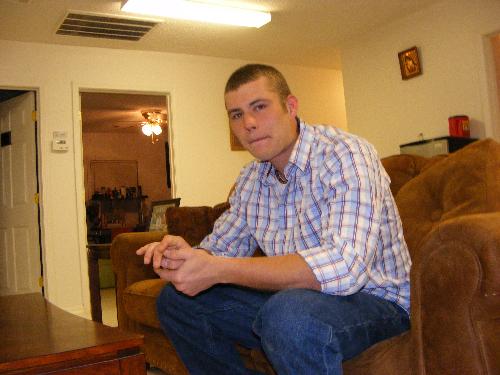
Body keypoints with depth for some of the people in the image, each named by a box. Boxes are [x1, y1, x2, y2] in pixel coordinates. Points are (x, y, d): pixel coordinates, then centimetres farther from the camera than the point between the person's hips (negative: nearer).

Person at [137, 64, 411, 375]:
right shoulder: (251, 179, 5)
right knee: (175, 300, 6)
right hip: (289, 295, 7)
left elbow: (345, 266, -34)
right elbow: (221, 246, 13)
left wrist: (219, 270, -33)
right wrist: (190, 254, -14)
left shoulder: (345, 154, -21)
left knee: (289, 313, -40)